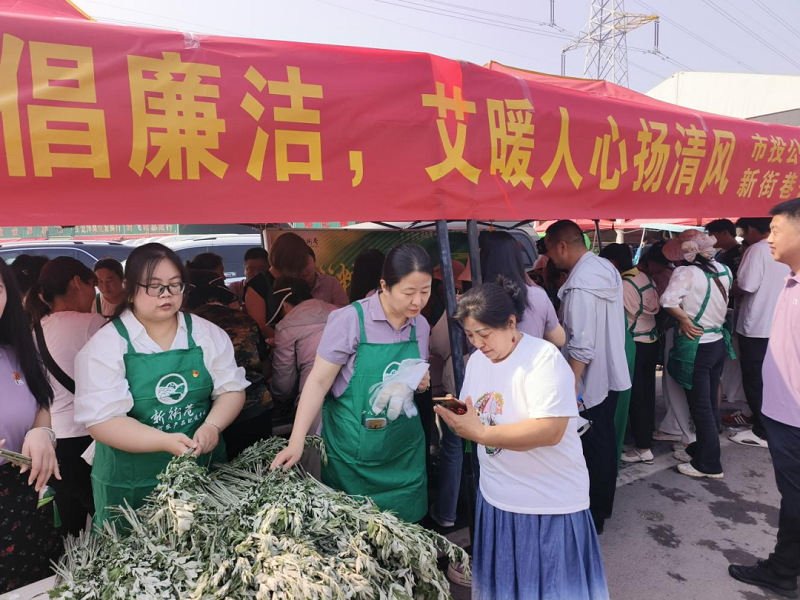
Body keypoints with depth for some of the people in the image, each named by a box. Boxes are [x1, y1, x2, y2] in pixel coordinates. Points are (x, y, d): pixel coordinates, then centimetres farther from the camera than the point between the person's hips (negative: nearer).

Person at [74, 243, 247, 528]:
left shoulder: (208, 334, 0)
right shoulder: (105, 346, -9)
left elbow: (232, 389, 1)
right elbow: (103, 419, -15)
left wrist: (212, 426, -19)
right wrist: (165, 442, -27)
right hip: (131, 483, -2)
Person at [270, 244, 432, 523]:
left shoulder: (421, 325, 1)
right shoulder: (350, 319, -16)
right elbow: (319, 381, -14)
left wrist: (422, 383, -7)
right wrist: (296, 441, -19)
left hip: (405, 452, 4)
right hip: (352, 454, -4)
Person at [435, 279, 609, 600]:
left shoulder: (544, 358, -21)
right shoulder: (477, 360, 3)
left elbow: (550, 431, -29)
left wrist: (481, 434, -31)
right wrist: (455, 416, -13)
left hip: (549, 502, -6)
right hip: (496, 497, 7)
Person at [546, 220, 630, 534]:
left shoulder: (579, 284, -26)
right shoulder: (608, 268, 4)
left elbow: (580, 346, -28)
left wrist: (569, 388, -23)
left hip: (590, 380, -9)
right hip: (611, 373, 9)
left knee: (592, 448, 5)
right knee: (606, 442, 20)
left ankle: (593, 516, 21)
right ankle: (604, 505, 36)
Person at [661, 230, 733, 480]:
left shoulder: (686, 272, -19)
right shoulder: (723, 269, 2)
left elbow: (668, 300, -32)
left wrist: (684, 320, -18)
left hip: (696, 347, -7)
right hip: (718, 342, 7)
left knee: (700, 406, 4)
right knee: (710, 403, 18)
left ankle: (709, 464, 15)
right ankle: (701, 448, 34)